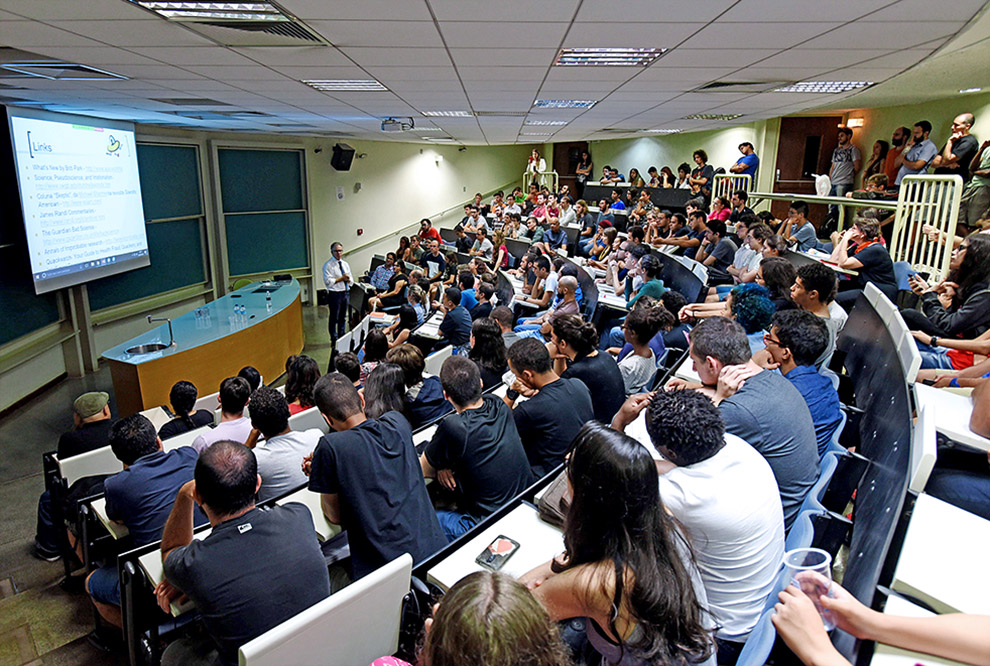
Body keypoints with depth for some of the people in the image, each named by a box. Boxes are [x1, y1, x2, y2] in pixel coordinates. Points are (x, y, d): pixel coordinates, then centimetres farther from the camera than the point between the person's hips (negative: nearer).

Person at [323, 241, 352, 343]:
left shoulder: (345, 264, 14)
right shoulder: (328, 265, -8)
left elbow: (351, 279, 14)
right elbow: (327, 281, -16)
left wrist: (348, 279, -9)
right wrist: (341, 279, -16)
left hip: (346, 292, 7)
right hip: (334, 294, -7)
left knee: (343, 317, 16)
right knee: (334, 318, 1)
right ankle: (334, 340, 10)